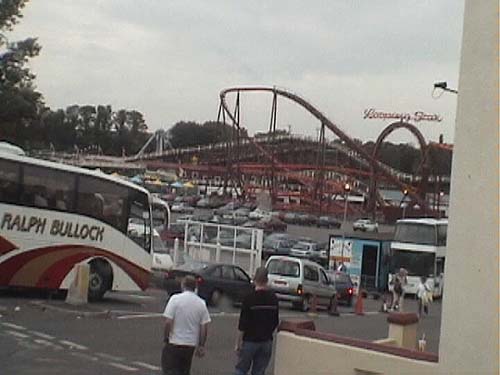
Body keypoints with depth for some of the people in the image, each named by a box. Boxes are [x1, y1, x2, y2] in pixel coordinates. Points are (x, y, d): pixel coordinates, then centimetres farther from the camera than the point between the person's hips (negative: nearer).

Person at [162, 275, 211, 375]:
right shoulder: (201, 303, 2)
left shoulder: (175, 299, -11)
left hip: (174, 343, -5)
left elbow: (168, 322, -15)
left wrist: (166, 338, -2)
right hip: (191, 345, 5)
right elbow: (204, 327, 1)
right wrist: (201, 345, 9)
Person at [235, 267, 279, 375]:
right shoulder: (273, 298, 1)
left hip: (250, 341, -4)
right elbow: (276, 322, 10)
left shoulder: (249, 298, -14)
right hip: (267, 342, 4)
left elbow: (242, 325, -14)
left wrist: (238, 343, -7)